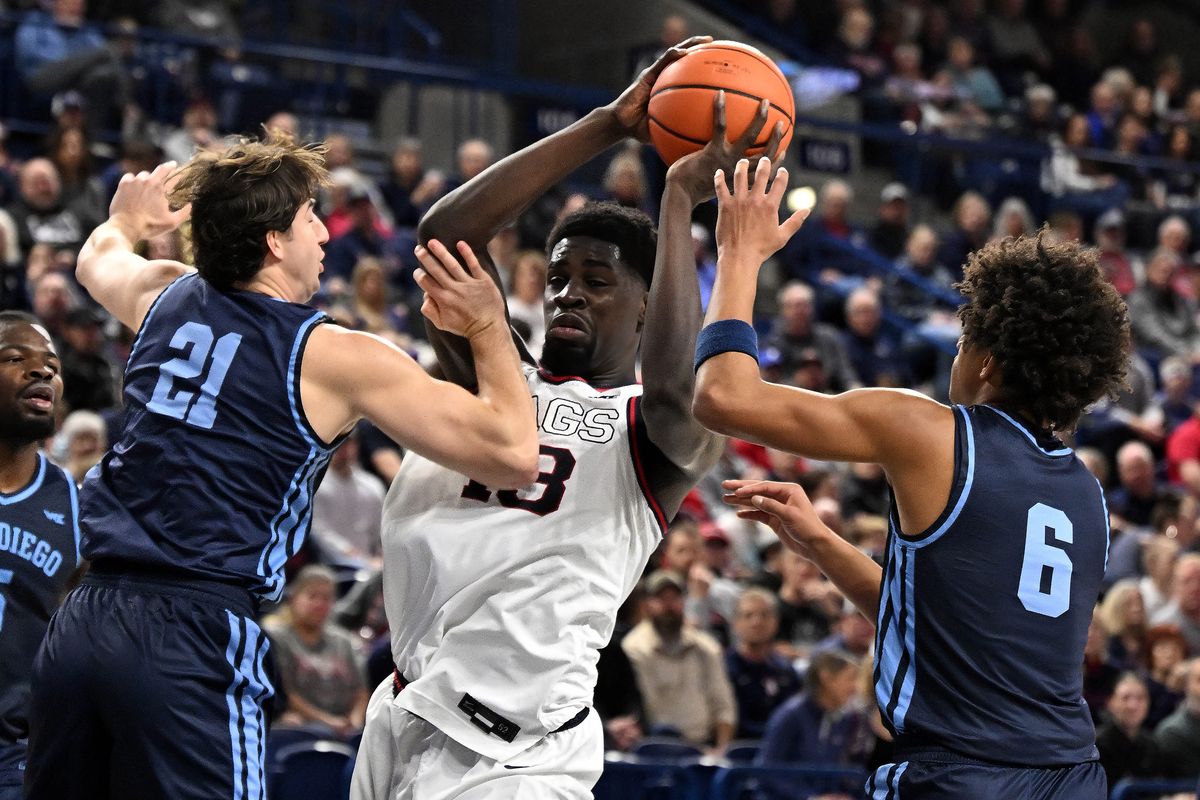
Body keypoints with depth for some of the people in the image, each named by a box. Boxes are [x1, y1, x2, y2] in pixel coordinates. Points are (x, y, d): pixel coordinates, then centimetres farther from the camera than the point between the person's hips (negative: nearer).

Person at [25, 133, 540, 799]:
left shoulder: (168, 297, 12)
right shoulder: (336, 358, -4)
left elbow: (98, 261, 41)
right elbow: (513, 457, -5)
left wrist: (127, 220, 63)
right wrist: (489, 329, 7)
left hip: (80, 621, 6)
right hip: (193, 640, -6)